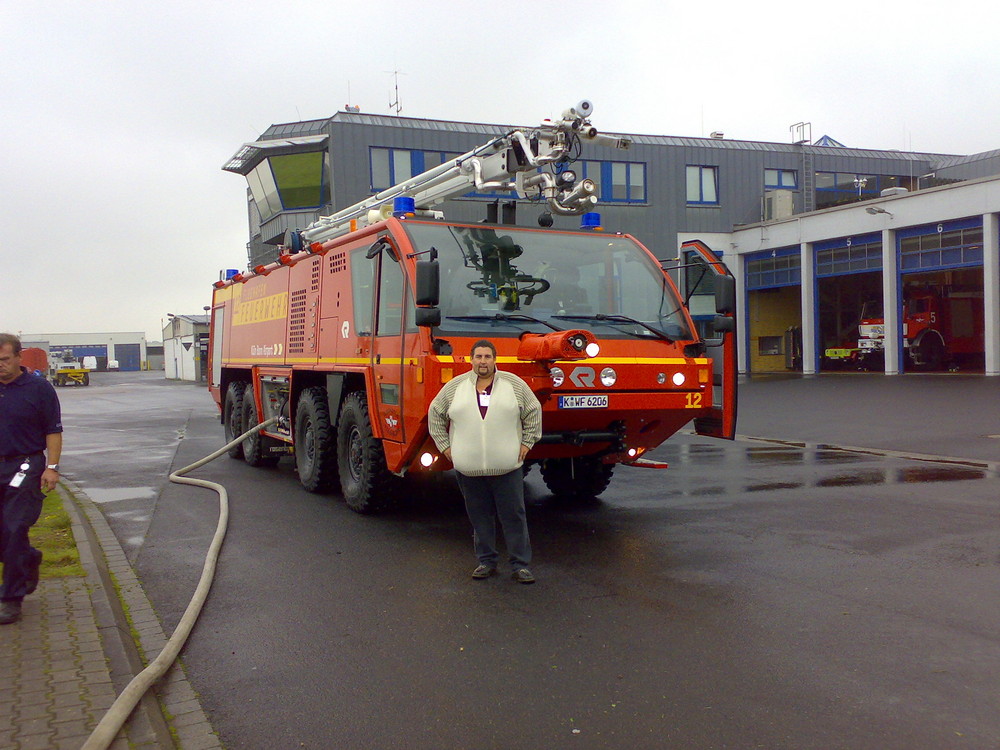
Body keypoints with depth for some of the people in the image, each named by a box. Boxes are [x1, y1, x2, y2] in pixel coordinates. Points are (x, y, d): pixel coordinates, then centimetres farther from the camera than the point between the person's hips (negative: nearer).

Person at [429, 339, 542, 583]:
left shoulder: (513, 384, 4)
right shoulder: (455, 386, 6)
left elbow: (534, 411, 10)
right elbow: (435, 414, 13)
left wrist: (527, 442, 4)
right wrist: (444, 445, 8)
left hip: (507, 467, -1)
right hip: (468, 468, 1)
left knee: (514, 516, 0)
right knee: (480, 517, 9)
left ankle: (521, 565, 7)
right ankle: (486, 562, 21)